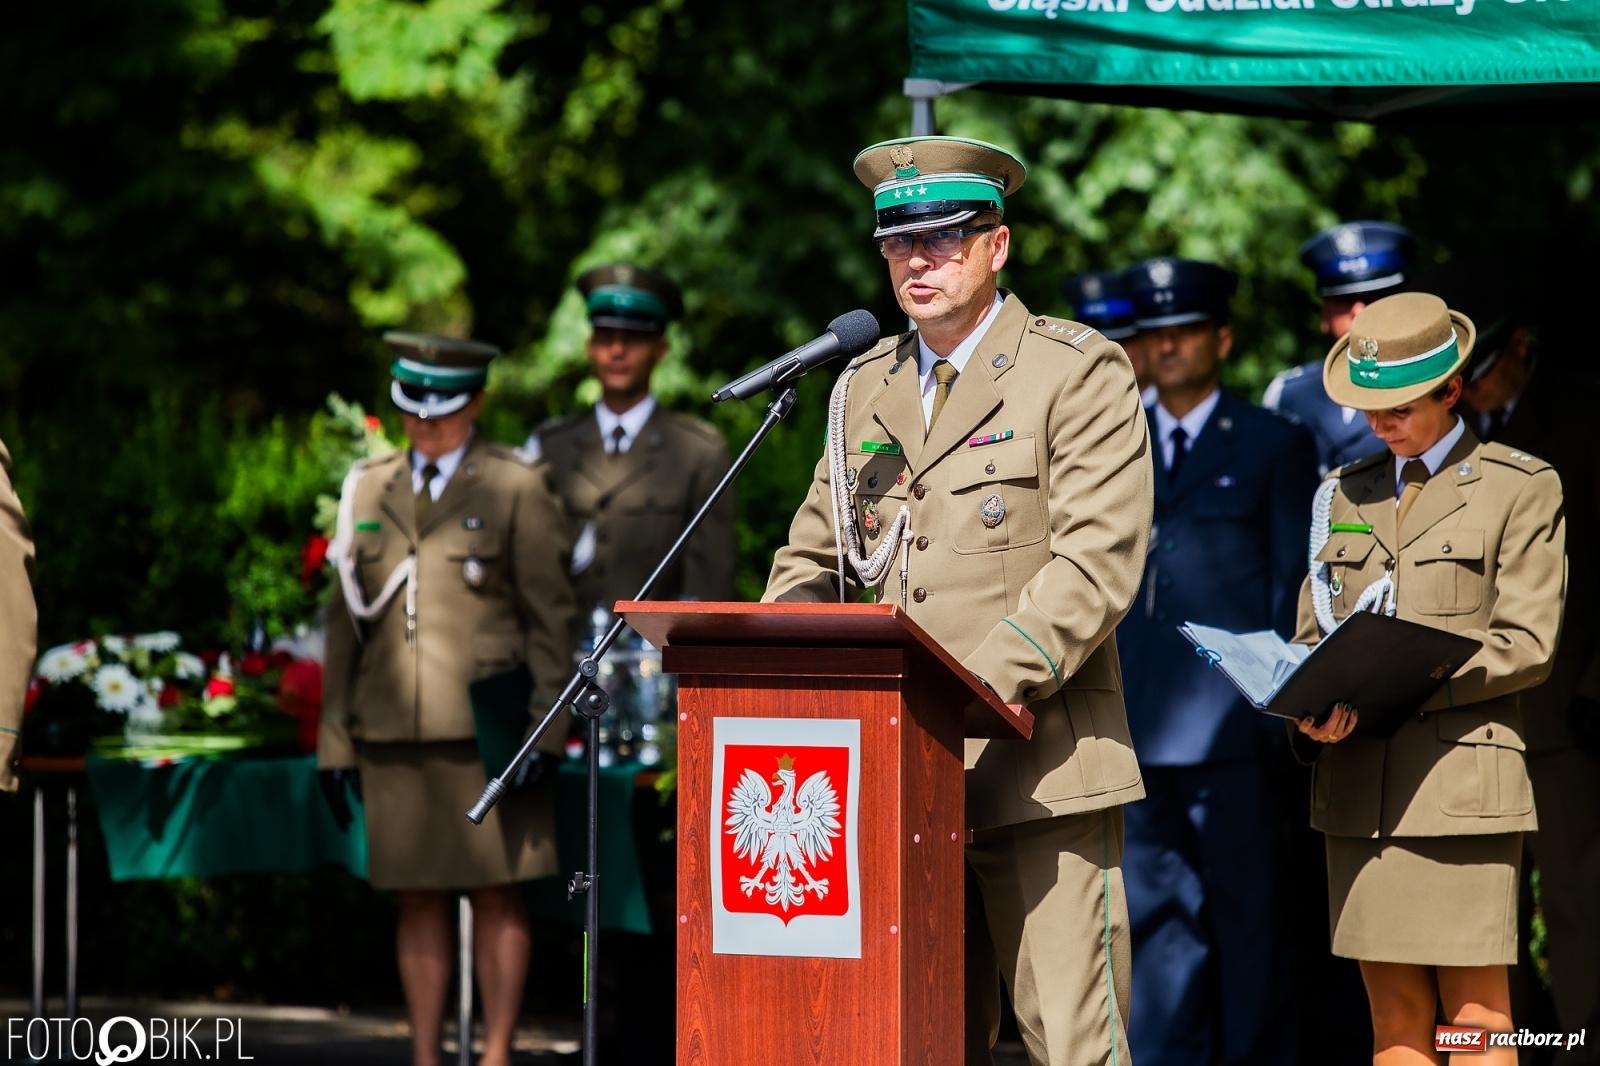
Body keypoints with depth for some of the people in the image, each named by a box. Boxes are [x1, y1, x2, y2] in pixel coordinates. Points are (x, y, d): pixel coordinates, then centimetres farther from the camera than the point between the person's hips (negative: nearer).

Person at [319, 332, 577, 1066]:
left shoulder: (517, 489, 2)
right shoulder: (368, 489, 13)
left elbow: (550, 618, -1)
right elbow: (346, 619, 15)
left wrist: (544, 733, -8)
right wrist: (336, 742, 10)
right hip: (395, 733, 3)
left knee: (495, 897, 0)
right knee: (418, 901, 6)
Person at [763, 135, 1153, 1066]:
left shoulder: (1079, 373, -2)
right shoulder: (867, 388, 16)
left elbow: (1098, 564, -12)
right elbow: (812, 562, 21)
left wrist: (979, 689, -22)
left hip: (1040, 770, -5)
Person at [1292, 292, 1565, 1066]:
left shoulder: (1520, 489, 4)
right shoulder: (1346, 493, 19)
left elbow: (1526, 646, -4)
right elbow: (1313, 631, 18)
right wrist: (1313, 706, -5)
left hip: (1461, 778, -4)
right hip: (1357, 783, 4)